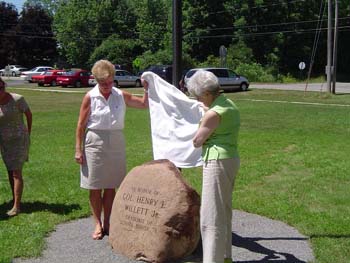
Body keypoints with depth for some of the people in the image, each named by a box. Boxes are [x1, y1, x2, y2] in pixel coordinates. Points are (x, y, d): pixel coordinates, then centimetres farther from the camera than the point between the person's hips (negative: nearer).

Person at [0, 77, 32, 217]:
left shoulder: (17, 99, -17)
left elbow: (29, 114, -4)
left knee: (16, 173, -6)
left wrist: (28, 132, 3)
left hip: (18, 140, -5)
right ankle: (15, 198, 30)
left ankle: (17, 206, -4)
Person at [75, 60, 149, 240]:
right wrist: (78, 149, -7)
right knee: (95, 187, 5)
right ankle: (98, 224, 18)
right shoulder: (90, 97, -7)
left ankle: (107, 223, 23)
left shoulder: (121, 96, 1)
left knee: (111, 186, 10)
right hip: (95, 144, -2)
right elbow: (81, 125, -4)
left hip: (116, 144, 3)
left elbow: (144, 104, 8)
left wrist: (147, 88, -8)